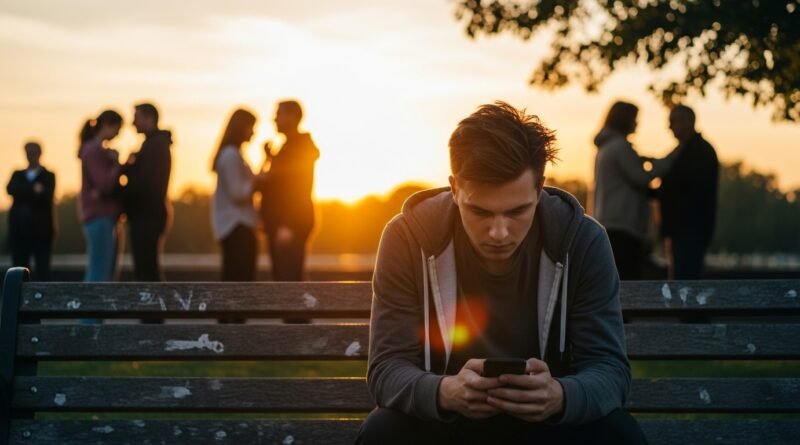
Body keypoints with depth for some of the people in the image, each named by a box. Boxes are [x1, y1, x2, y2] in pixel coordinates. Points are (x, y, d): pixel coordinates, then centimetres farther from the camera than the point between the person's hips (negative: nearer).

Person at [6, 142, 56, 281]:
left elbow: (46, 196, -10)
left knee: (42, 269, -5)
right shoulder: (17, 175, 16)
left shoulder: (48, 176, 7)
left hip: (41, 229, -3)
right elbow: (10, 189, -5)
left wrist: (24, 194, -18)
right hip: (19, 229, 3)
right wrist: (33, 190, -16)